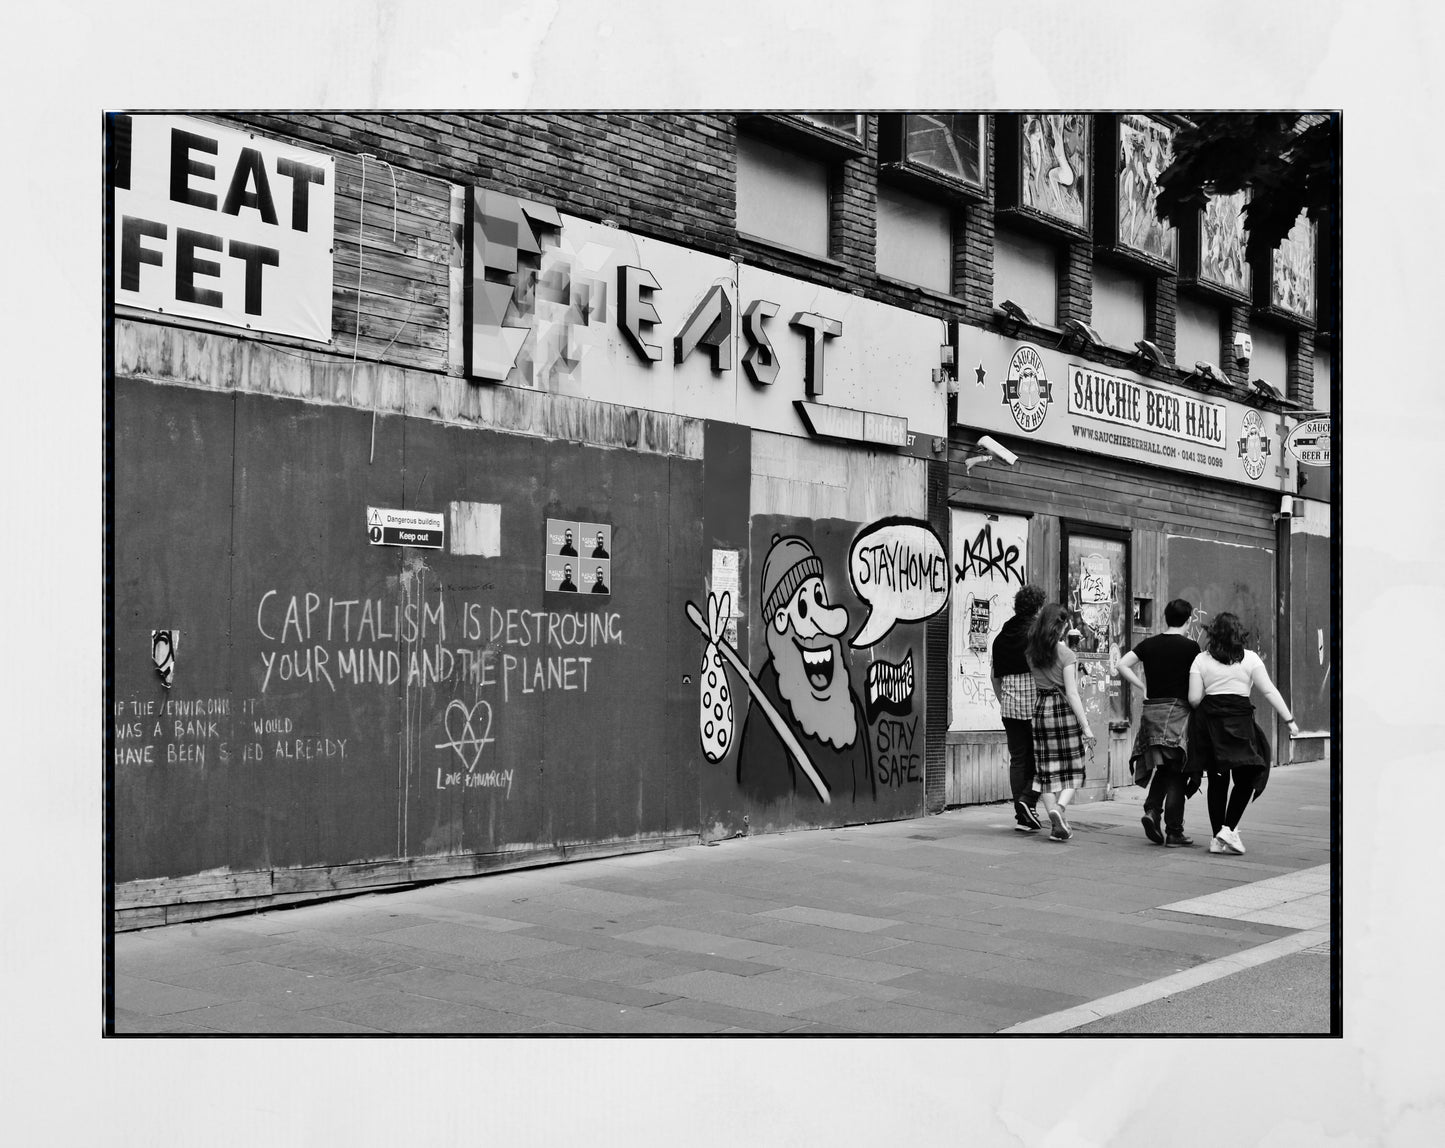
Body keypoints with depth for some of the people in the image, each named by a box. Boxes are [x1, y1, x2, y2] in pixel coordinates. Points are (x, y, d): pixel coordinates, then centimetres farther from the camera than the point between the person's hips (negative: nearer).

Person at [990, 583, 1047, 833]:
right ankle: (1028, 799, -10)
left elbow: (996, 676, 16)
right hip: (1036, 704, -6)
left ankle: (1022, 817, 9)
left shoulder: (1002, 636, 11)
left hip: (1009, 706, 6)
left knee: (1018, 758, 8)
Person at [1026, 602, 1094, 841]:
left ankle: (1058, 825, 6)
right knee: (1072, 768, 6)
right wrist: (1086, 726, -10)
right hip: (1065, 711, -4)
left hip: (1041, 708, 4)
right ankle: (1059, 808, -17)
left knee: (1047, 770, 7)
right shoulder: (1065, 654, -10)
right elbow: (1072, 693, -12)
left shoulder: (1032, 653, 5)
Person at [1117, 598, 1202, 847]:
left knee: (1162, 768, 18)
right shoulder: (1190, 646, -6)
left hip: (1151, 709, 4)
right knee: (1177, 773, 2)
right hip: (1178, 710, -4)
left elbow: (1121, 665, -1)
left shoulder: (1149, 644, 6)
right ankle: (1174, 832, 3)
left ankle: (1151, 810, -4)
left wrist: (1142, 687, 4)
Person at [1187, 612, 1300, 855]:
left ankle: (1217, 839, 13)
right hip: (1239, 720, -2)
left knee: (1217, 780, 10)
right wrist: (1289, 719, 4)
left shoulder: (1201, 660, 2)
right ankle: (1228, 828, -7)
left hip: (1209, 720, 3)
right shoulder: (1250, 658, 0)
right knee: (1246, 778, 8)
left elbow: (1194, 699, -1)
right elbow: (1269, 691, -1)